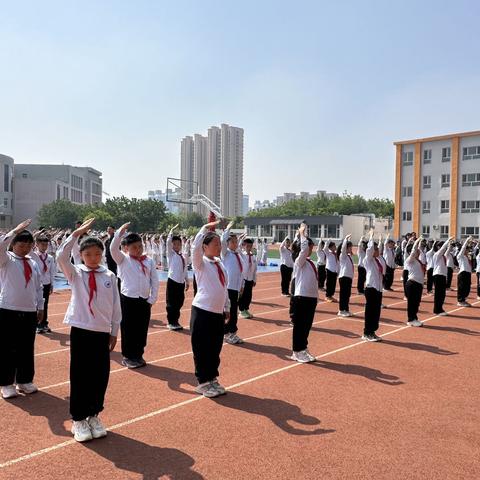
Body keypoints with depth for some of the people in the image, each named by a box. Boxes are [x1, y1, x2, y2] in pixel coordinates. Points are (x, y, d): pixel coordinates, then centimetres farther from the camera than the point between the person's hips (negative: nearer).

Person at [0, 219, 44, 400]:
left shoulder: (33, 263, 10)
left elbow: (38, 287, 14)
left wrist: (40, 307, 11)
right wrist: (16, 231, -30)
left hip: (29, 312, 5)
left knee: (26, 348, 12)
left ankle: (24, 381, 26)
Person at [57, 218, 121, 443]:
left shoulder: (109, 276, 2)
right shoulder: (75, 274, -1)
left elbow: (115, 306, 5)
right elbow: (61, 256, -20)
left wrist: (114, 331, 6)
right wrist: (77, 233, -25)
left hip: (102, 332, 2)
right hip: (80, 331, -2)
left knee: (100, 376, 8)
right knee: (79, 376, 4)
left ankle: (94, 416, 26)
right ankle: (78, 420, 20)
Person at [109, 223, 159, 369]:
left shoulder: (149, 261, 5)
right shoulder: (123, 260, -2)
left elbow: (155, 281, 6)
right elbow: (113, 248, -20)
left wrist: (152, 299, 1)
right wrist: (120, 232, -28)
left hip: (145, 301, 3)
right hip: (128, 300, -3)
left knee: (142, 330, 11)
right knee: (128, 329, 5)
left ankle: (138, 356, 26)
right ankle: (128, 357, 19)